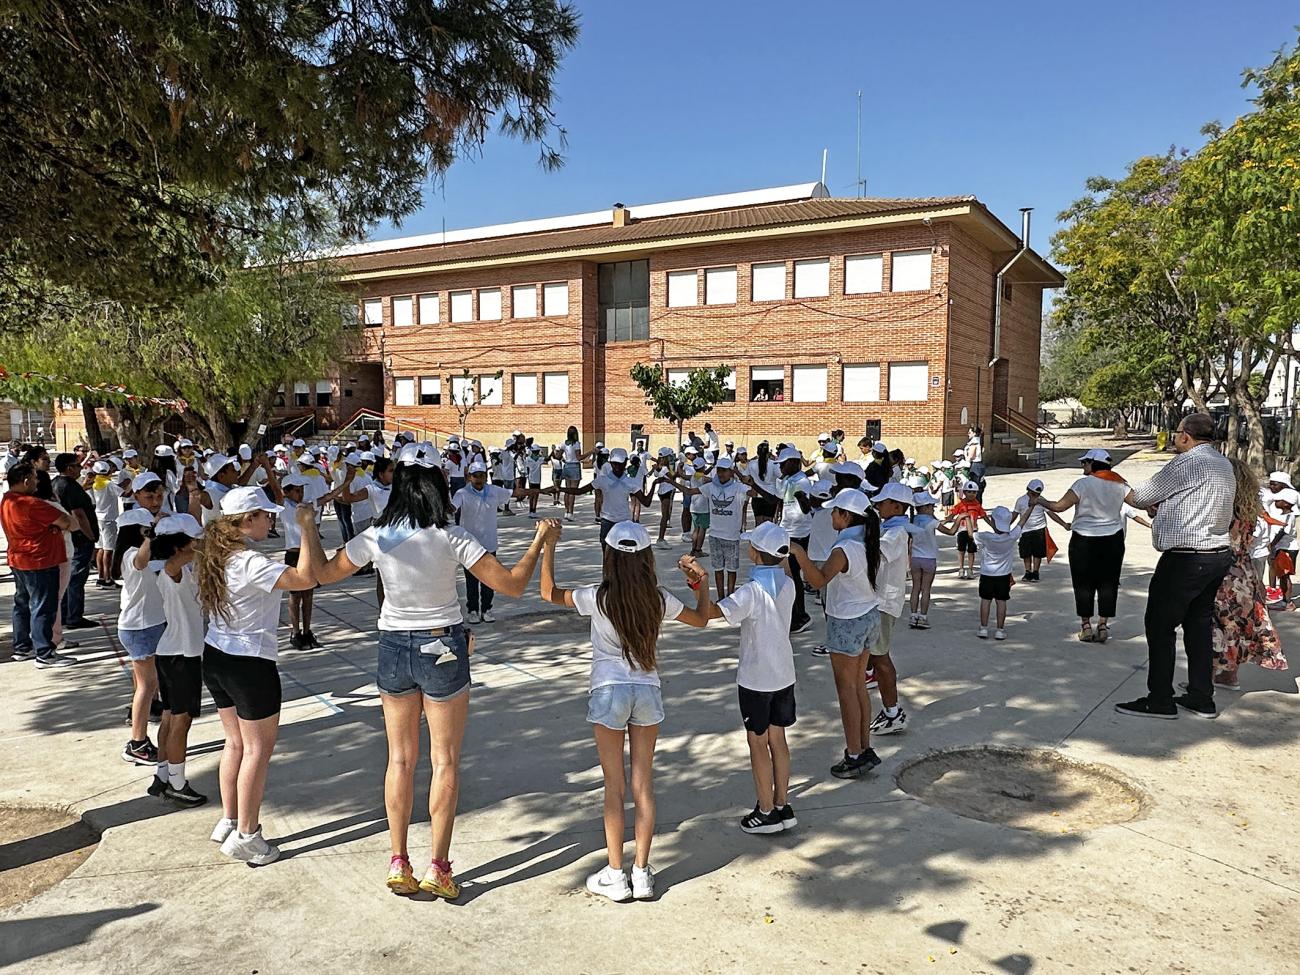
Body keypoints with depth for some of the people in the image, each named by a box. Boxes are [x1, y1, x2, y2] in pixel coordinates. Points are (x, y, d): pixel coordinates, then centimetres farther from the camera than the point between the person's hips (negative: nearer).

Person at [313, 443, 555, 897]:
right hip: (443, 648, -3)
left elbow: (323, 574, 7)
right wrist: (541, 539, -3)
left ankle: (398, 863, 21)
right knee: (445, 760, 9)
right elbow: (511, 584, -15)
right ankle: (438, 867, 12)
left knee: (400, 758, 14)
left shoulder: (376, 537, -7)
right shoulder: (451, 537, -15)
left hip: (393, 648, 3)